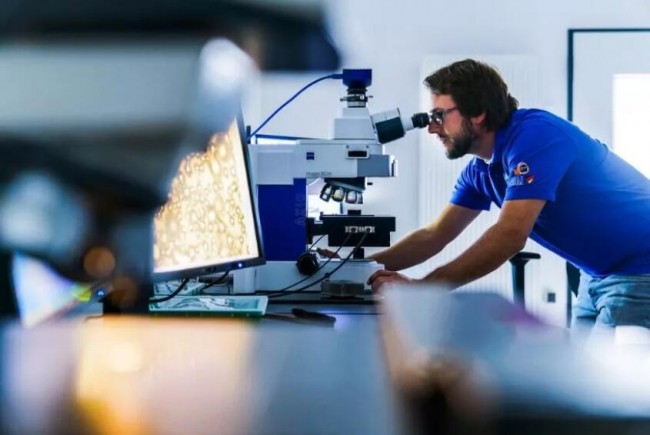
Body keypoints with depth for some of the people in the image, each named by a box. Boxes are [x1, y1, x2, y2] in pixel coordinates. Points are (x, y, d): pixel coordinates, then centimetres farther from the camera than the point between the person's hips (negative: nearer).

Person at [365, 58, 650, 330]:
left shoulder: (534, 135, -24)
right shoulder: (481, 169, 3)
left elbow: (510, 236, -33)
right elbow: (436, 235, 9)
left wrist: (418, 288, -33)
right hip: (598, 275, 9)